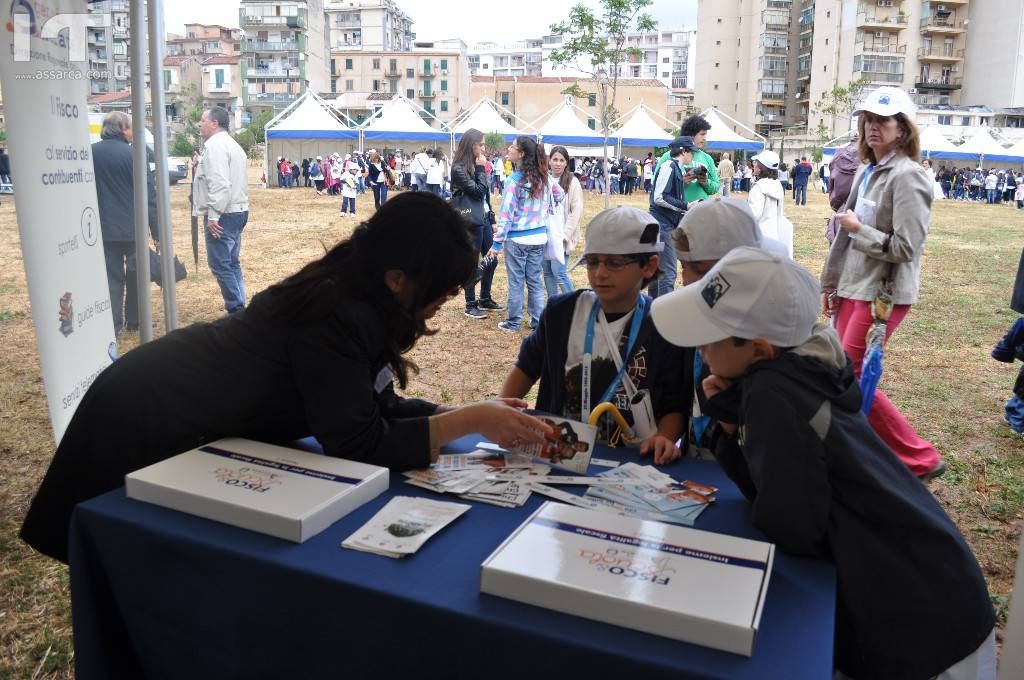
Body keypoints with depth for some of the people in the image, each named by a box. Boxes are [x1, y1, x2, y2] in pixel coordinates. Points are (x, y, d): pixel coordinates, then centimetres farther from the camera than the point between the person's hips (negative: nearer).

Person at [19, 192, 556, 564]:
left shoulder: (354, 296, -5)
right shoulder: (339, 320, -34)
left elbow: (376, 406, -2)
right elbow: (358, 444, -37)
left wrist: (473, 414, -11)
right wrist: (470, 420, -33)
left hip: (203, 422, 10)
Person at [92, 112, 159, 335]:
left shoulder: (91, 153, 1)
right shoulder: (133, 154, -11)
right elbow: (148, 196, -12)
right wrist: (157, 231, -9)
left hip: (104, 228, 3)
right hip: (132, 228, -3)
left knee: (111, 275, 7)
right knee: (136, 274, 12)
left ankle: (112, 324, 3)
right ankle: (135, 321, 20)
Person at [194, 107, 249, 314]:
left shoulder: (214, 145, -12)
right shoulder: (233, 145, 20)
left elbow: (219, 184, -23)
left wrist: (213, 215, -22)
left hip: (223, 215, -10)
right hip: (238, 211, 10)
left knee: (220, 264, -7)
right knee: (232, 263, 13)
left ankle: (236, 309, -7)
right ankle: (239, 309, 16)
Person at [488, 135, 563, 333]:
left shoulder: (514, 180, -16)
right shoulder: (543, 178, 2)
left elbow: (506, 215, -16)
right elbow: (560, 194, 17)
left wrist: (497, 243, -12)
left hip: (517, 240, -5)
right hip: (539, 238, 5)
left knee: (516, 282, 6)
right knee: (535, 280, 14)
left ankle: (513, 323, 16)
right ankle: (538, 321, 20)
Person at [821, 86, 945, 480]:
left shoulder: (906, 176, -14)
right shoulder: (866, 171, 12)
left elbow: (906, 247, -19)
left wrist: (859, 229, -10)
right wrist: (830, 283, 16)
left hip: (883, 293, -8)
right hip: (853, 287, 8)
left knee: (850, 379, -8)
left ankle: (919, 459, 6)